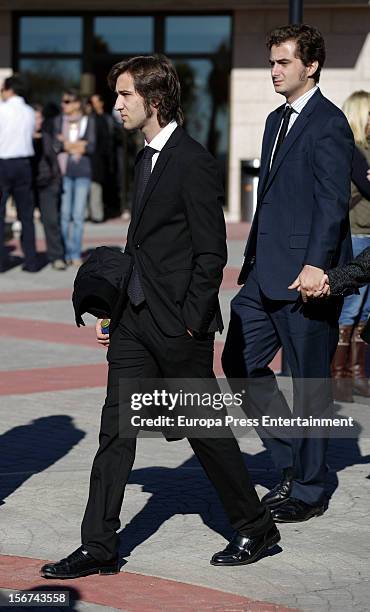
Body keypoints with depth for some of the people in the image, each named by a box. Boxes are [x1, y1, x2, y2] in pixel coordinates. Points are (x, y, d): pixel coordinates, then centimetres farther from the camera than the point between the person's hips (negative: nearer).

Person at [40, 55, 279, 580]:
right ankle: (99, 547, 6)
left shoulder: (193, 163, -14)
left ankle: (255, 528, 21)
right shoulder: (148, 158, 13)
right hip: (137, 319, 8)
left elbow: (211, 254, -15)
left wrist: (190, 322, -16)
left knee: (205, 429, 4)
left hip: (179, 324, -8)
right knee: (116, 428, 4)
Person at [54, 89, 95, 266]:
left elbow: (91, 147, -2)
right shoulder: (58, 120, 10)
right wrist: (79, 144, -6)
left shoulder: (88, 121, 8)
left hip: (82, 172, -1)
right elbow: (55, 145, 1)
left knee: (78, 215, -3)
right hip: (64, 171, 1)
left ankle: (75, 254, 3)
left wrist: (66, 144, -2)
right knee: (64, 214, -3)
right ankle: (66, 253, 5)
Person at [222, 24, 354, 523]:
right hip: (266, 273, 9)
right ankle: (290, 460, 21)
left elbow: (333, 199, -19)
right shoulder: (277, 120, 17)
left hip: (306, 275, -9)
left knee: (310, 381, 1)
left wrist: (315, 265, -26)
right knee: (240, 361, 9)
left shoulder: (328, 122, -11)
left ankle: (308, 491, 12)